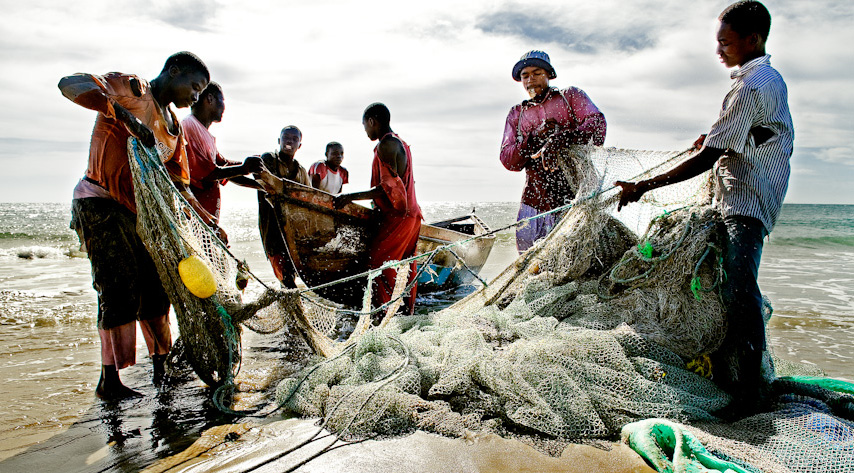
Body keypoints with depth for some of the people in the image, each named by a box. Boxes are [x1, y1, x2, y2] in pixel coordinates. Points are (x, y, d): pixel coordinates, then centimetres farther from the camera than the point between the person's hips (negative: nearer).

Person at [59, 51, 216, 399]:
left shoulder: (173, 125, 14)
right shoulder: (132, 89, -7)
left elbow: (177, 185, 13)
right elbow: (69, 84, -24)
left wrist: (210, 225, 5)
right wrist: (125, 116, -36)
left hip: (136, 210, 8)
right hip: (99, 203, -8)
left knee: (155, 284, 7)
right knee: (120, 286, -11)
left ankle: (162, 369, 19)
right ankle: (109, 381, 0)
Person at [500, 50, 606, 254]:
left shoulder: (570, 96, 12)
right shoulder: (516, 114, 18)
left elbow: (597, 123, -8)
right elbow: (507, 160, 6)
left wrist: (558, 140, -25)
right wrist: (536, 137, -10)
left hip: (577, 195, -3)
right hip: (536, 201, 3)